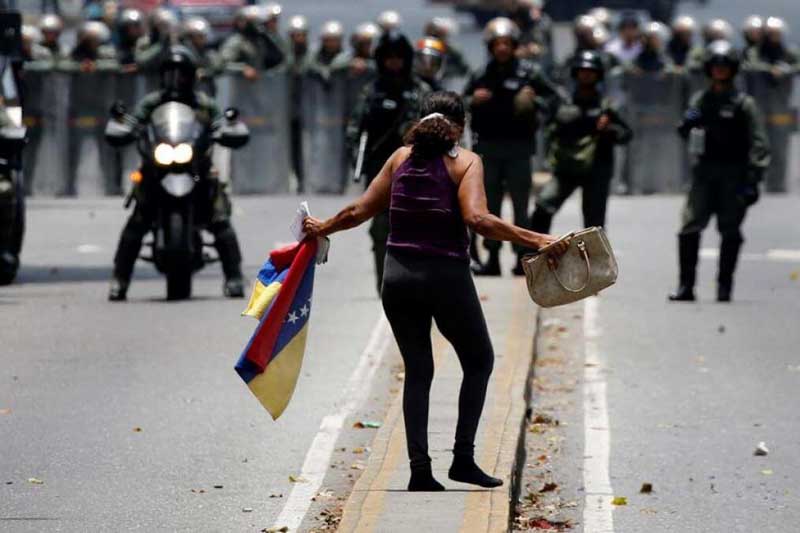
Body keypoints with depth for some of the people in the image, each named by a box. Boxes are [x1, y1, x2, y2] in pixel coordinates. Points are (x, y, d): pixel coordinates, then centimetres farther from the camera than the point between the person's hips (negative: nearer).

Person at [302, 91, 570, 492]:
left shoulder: (402, 157, 7)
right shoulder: (465, 161, -5)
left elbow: (360, 211, 9)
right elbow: (477, 219, -20)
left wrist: (322, 228, 27)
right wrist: (535, 240, -21)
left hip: (399, 276, 4)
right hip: (446, 277, -4)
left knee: (417, 371, 15)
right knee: (479, 362, 17)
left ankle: (419, 470, 6)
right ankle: (463, 458, 8)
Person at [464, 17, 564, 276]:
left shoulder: (528, 72, -1)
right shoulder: (481, 75, 8)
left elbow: (556, 97, 0)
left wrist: (535, 103, -17)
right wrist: (472, 101, -7)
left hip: (518, 147, -3)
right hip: (488, 147, 3)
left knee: (520, 206, -2)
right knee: (490, 205, 6)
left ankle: (522, 258, 2)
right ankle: (492, 258, 11)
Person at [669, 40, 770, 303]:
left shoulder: (744, 104, -2)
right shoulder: (700, 100, 12)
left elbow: (759, 143, -6)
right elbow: (686, 134, 20)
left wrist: (753, 179, -14)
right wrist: (687, 123, -4)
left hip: (734, 173, -3)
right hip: (704, 171, 3)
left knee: (730, 231, 1)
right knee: (689, 227, -5)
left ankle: (724, 286, 8)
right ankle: (686, 286, -1)